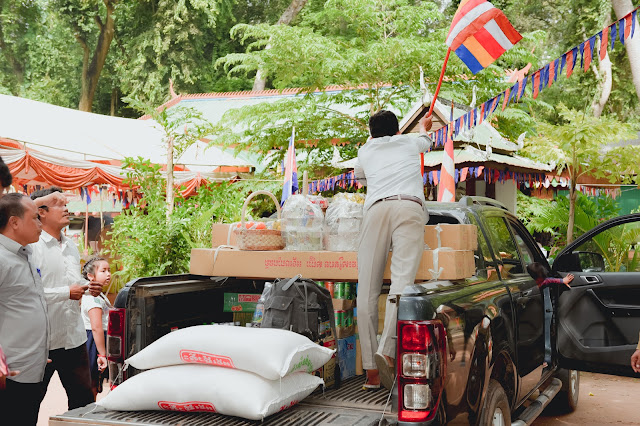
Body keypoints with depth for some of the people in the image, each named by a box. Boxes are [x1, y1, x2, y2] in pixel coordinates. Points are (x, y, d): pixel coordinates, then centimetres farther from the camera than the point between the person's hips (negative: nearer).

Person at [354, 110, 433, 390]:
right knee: (402, 281, -14)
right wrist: (423, 126, 83)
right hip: (410, 206, 0)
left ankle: (371, 371, -6)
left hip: (376, 208, 1)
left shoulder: (365, 151, 32)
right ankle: (386, 351, -34)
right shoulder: (410, 142, 32)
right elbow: (425, 139, 59)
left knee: (367, 292, -1)